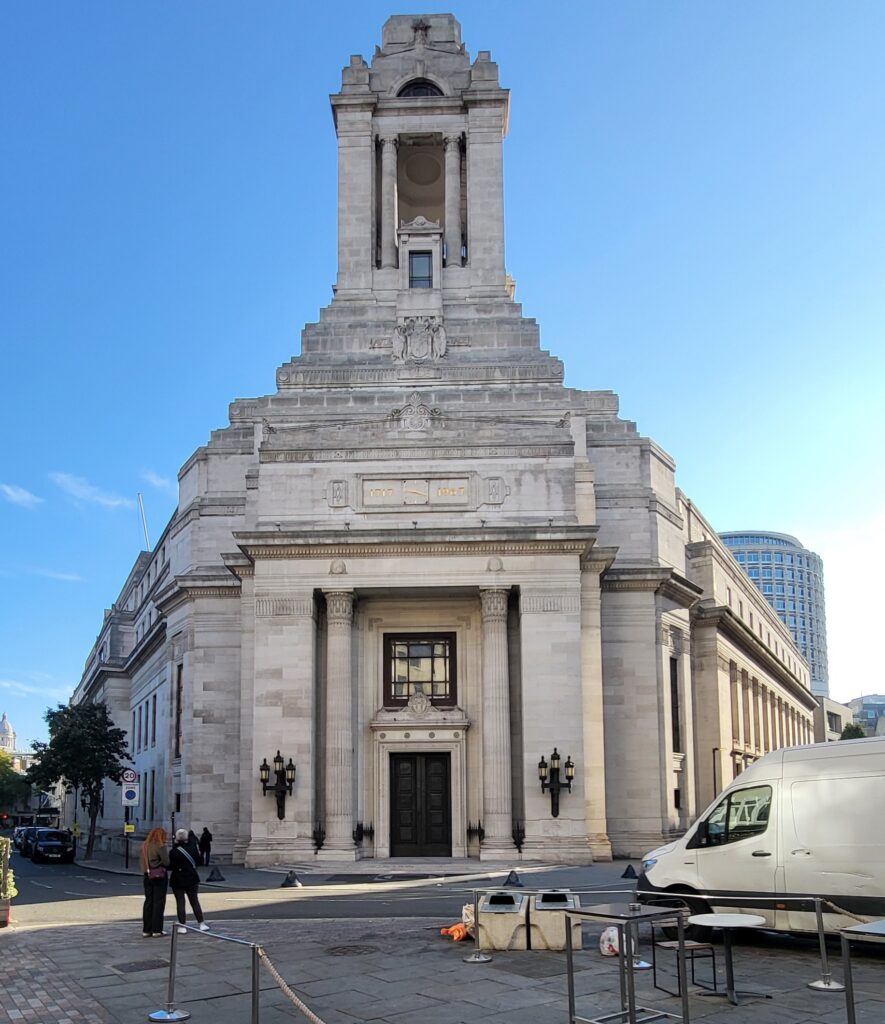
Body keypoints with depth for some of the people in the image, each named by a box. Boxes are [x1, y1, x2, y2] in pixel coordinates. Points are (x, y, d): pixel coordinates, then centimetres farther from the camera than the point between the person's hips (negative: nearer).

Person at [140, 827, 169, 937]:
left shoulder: (144, 846, 8)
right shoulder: (160, 847, -13)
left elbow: (141, 861, 8)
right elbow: (166, 862, -15)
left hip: (147, 876, 6)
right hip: (159, 876, -6)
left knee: (148, 902, 12)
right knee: (159, 902, 1)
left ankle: (146, 930, 14)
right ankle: (156, 930, 1)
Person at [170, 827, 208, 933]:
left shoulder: (174, 852, -17)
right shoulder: (193, 849, -3)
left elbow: (170, 866, -15)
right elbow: (198, 861, 7)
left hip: (178, 881, -4)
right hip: (192, 879, 4)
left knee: (180, 903, 2)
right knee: (195, 902, 12)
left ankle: (182, 926, 1)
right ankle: (201, 924, 13)